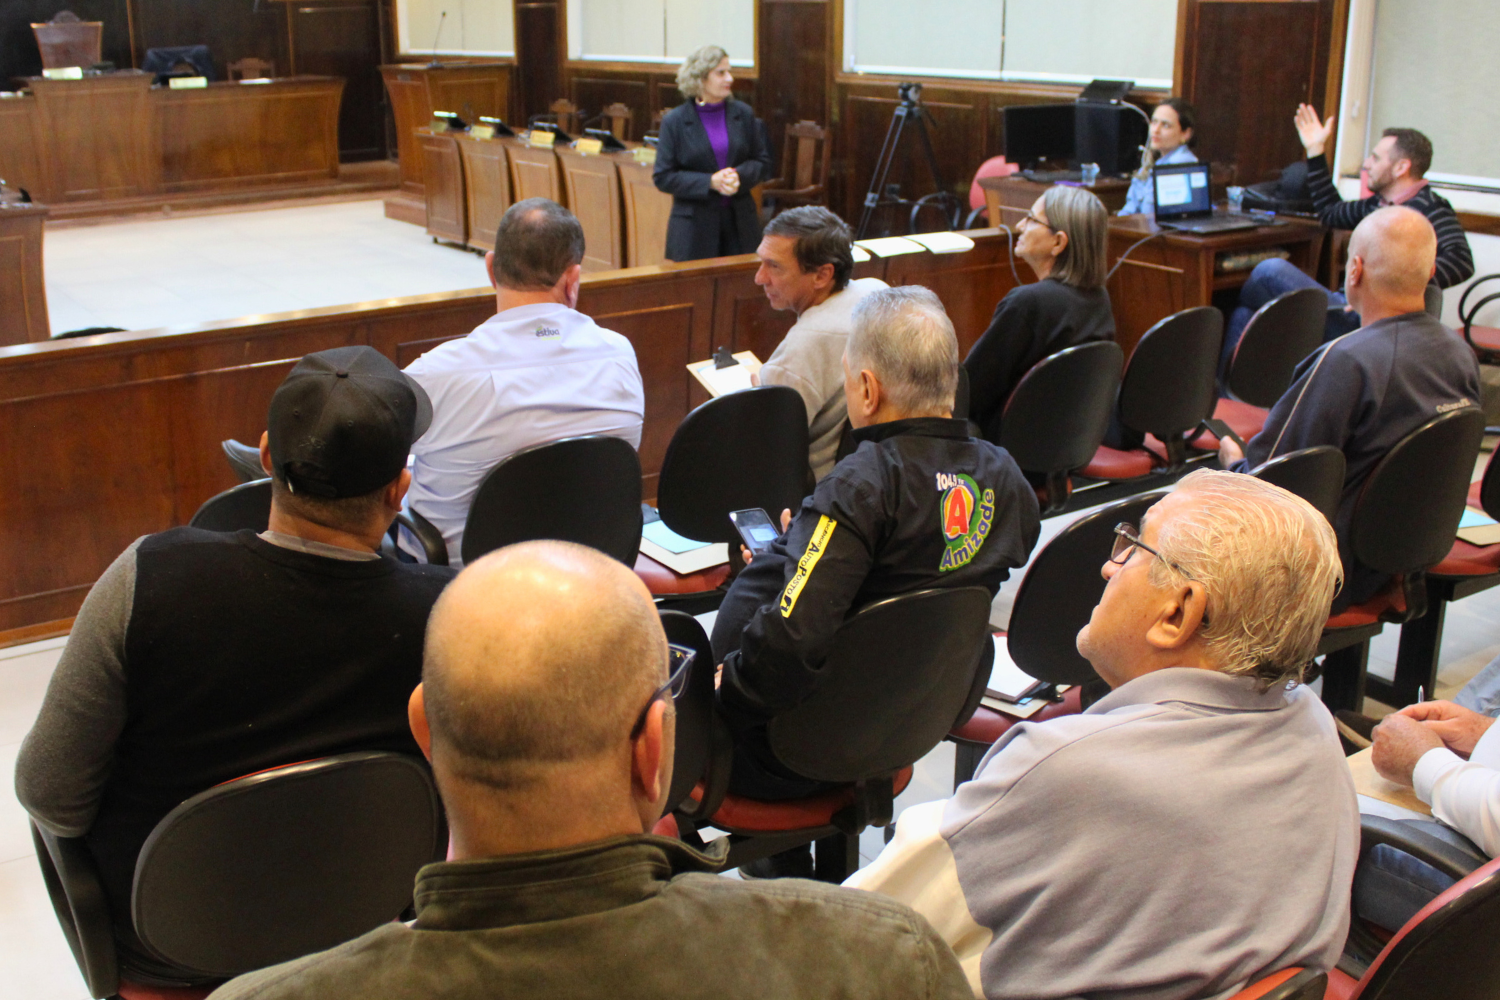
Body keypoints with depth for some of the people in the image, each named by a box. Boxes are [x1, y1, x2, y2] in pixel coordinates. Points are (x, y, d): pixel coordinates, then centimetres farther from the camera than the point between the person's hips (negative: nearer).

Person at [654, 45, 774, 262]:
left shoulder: (743, 114, 6)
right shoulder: (675, 121, -2)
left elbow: (763, 162, 11)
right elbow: (663, 177, -5)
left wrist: (739, 175, -11)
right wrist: (710, 182, -16)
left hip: (739, 223, 3)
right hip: (694, 226, -2)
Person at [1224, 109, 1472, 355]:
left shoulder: (1429, 207, -8)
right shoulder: (1378, 204, 20)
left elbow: (1461, 261, -24)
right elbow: (1330, 213, 38)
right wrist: (1316, 151, 34)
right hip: (1348, 307, 9)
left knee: (1271, 270, -17)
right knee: (1243, 316, 0)